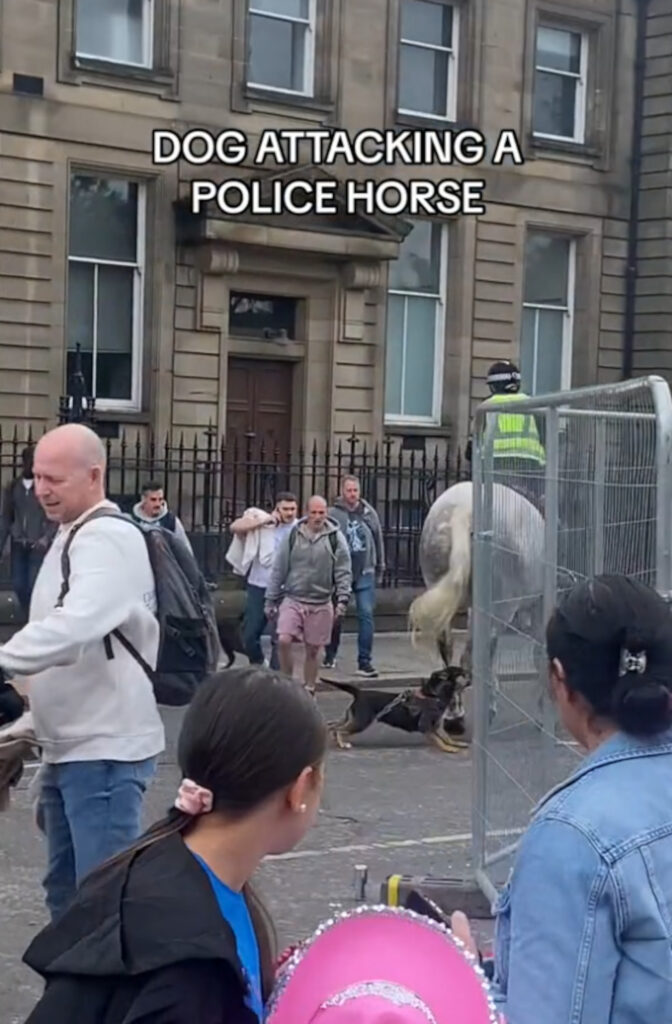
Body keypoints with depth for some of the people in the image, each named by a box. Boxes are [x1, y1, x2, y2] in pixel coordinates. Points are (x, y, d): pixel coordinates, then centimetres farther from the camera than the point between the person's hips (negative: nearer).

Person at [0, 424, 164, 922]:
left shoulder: (109, 538, -17)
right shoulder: (71, 537, 15)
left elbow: (75, 626, -33)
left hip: (105, 749, -10)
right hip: (72, 746, 10)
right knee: (65, 887, 19)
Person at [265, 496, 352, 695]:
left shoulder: (335, 538, -1)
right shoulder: (293, 536, 1)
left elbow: (344, 571, 1)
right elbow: (278, 570, 6)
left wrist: (342, 599, -9)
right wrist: (271, 600, 6)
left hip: (321, 604, 0)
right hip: (292, 599, 0)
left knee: (313, 650, 7)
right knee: (283, 640, -16)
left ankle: (309, 690, 22)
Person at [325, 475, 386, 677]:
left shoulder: (369, 513, 4)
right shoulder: (333, 514, -6)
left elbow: (378, 541, 12)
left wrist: (380, 568, 14)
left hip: (365, 572, 2)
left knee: (366, 615, -5)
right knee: (336, 616, 10)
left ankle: (364, 661, -2)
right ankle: (330, 655, 29)